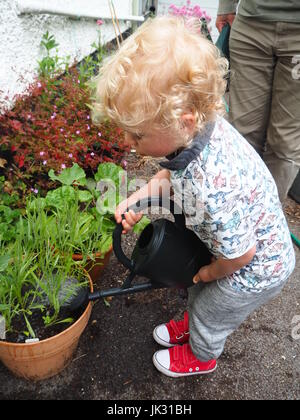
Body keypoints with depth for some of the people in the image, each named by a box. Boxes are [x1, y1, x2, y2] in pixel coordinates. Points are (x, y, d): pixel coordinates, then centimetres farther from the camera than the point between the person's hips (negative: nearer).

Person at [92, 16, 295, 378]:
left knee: (210, 314, 20)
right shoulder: (195, 128, -20)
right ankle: (190, 325, 62)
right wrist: (136, 200, -15)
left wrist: (211, 272, -9)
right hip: (230, 246, 7)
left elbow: (240, 254, -31)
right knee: (197, 291, 29)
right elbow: (170, 174, 0)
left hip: (255, 270, -7)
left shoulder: (212, 189, -46)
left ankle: (201, 356, 54)